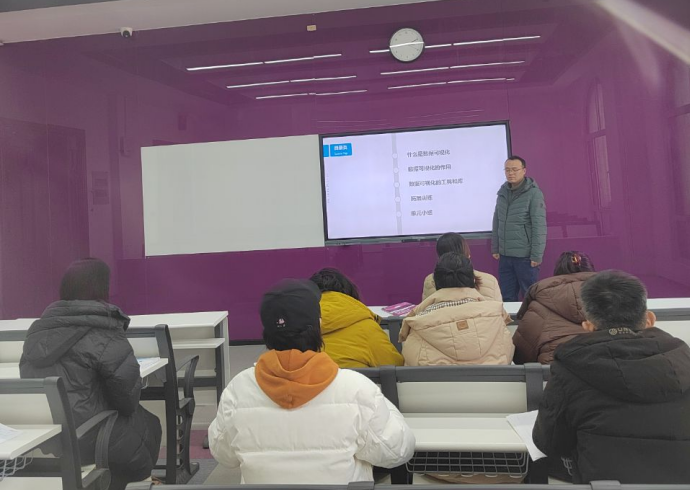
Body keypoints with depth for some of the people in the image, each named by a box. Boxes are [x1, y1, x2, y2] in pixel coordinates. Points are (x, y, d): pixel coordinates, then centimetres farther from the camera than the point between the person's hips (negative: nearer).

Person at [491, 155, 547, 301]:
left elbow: (539, 227, -12)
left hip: (525, 256, -5)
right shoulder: (503, 192, 8)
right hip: (505, 255, 5)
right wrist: (495, 248, 11)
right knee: (506, 296, 11)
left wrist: (536, 255, -15)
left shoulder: (534, 193, -9)